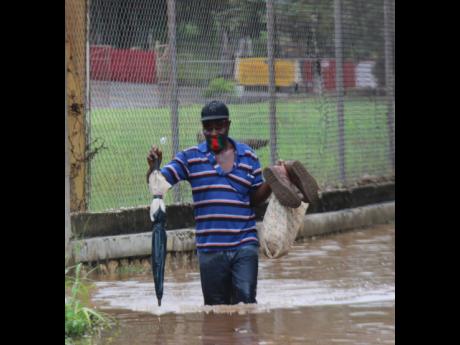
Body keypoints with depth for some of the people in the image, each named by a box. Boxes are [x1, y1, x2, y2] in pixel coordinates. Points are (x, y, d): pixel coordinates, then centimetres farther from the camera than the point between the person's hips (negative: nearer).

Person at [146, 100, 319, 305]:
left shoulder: (247, 156, 8)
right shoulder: (190, 158, 5)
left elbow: (255, 198, 13)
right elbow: (158, 182, 1)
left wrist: (271, 182, -5)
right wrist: (154, 167, -20)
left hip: (244, 245, 0)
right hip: (210, 248, 1)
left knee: (246, 300, -12)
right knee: (216, 306, 7)